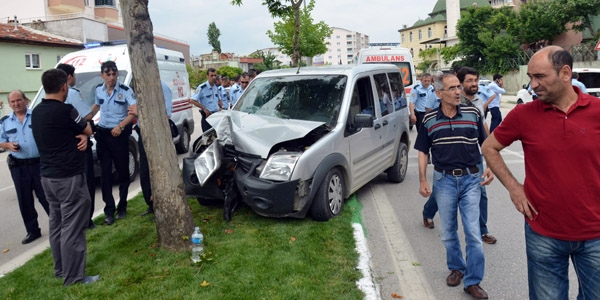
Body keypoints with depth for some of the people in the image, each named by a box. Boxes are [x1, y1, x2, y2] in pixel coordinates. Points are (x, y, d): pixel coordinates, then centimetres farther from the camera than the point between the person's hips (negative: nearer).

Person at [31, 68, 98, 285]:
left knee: (57, 225, 16)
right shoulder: (65, 110, -17)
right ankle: (73, 276, 4)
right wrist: (83, 133, 16)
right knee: (72, 228, -3)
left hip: (47, 176, 9)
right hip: (69, 177, -9)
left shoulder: (37, 112, 9)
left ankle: (60, 270, 27)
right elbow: (88, 130, -3)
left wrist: (80, 135, -3)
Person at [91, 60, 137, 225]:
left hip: (119, 134, -4)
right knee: (105, 173, 2)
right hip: (102, 134, 4)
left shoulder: (126, 90, -11)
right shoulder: (99, 90, 4)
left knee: (122, 171, 6)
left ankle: (122, 207, 20)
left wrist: (120, 126, -31)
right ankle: (109, 210, 7)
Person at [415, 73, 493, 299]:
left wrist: (490, 168, -6)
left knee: (473, 233, 0)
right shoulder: (429, 120, -1)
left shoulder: (473, 113, -2)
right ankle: (456, 268, 36)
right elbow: (423, 152, 4)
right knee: (448, 231, 13)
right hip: (444, 180, 1)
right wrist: (422, 181, -3)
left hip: (470, 179, -1)